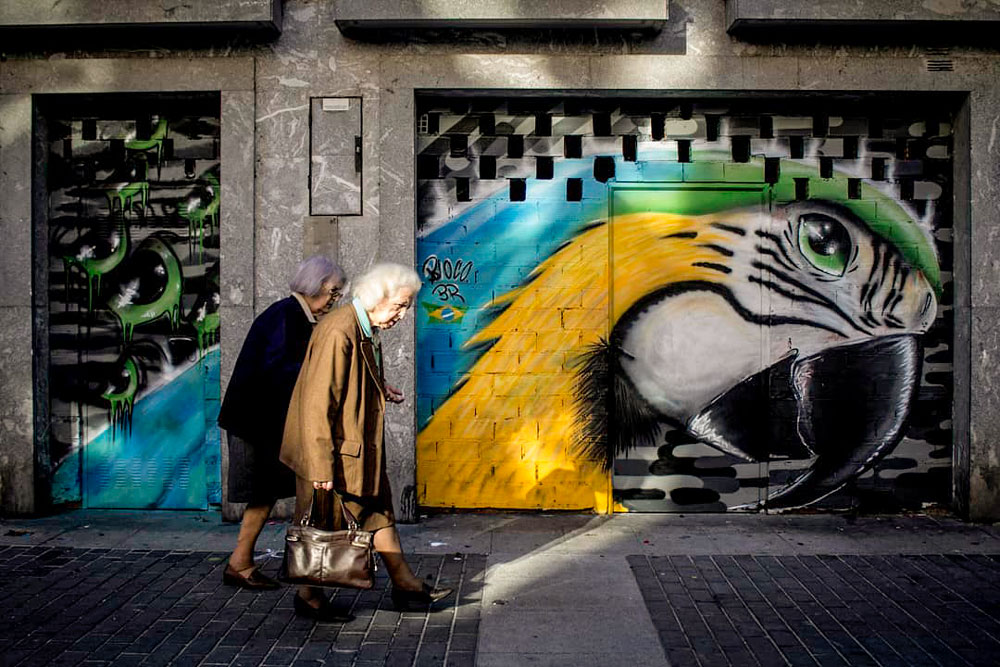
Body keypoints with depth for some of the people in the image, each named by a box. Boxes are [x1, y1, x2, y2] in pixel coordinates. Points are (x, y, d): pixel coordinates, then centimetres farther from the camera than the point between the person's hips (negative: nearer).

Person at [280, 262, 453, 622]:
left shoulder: (368, 330, 5)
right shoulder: (337, 333, -26)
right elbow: (318, 403, -26)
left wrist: (381, 390, 5)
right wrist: (322, 466, -25)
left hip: (361, 449, 10)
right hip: (331, 450, -10)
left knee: (379, 510, 14)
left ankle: (405, 584, 23)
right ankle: (308, 596, 23)